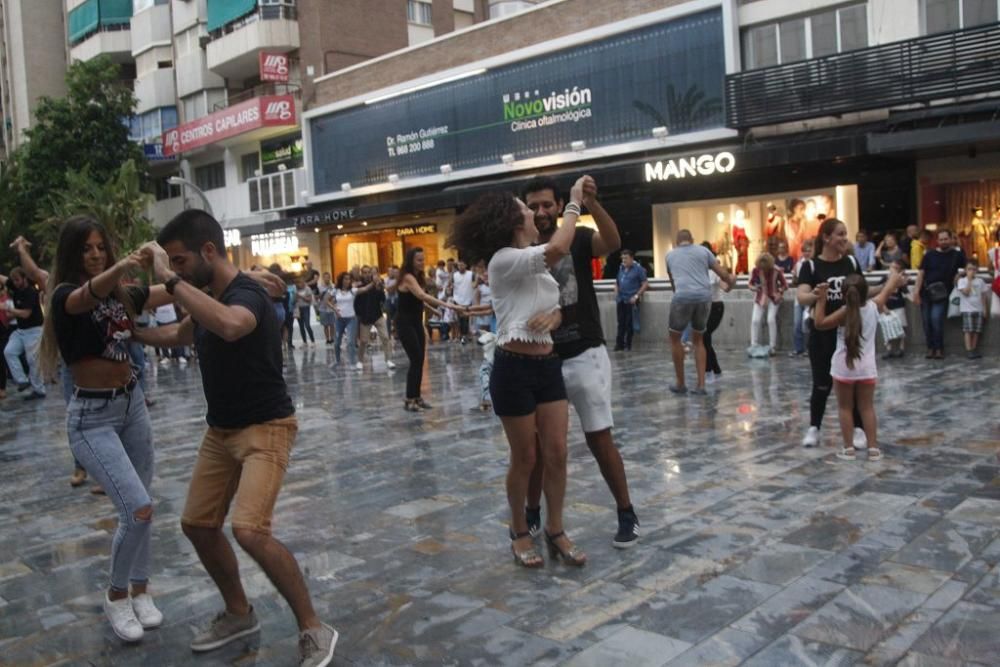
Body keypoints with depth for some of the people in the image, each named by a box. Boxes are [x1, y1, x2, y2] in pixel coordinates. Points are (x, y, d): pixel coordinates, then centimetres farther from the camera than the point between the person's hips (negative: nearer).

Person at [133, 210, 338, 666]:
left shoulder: (246, 294, -22)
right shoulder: (205, 298, 5)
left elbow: (229, 326, -49)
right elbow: (181, 334, 30)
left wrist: (170, 279, -41)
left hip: (265, 428, -9)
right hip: (220, 429, 9)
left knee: (250, 530, -23)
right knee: (197, 524, 13)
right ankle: (239, 614, 33)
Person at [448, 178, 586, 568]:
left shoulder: (537, 265, 14)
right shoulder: (504, 260, -15)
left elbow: (556, 308, 22)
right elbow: (559, 248, -28)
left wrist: (552, 316, 1)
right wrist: (573, 204, -17)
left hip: (548, 365, 7)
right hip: (514, 368, -7)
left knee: (556, 453, 7)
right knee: (525, 458, 5)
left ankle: (555, 532, 21)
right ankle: (520, 533, 24)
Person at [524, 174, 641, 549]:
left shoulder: (579, 239, -5)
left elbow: (612, 243, -27)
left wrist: (592, 204, -43)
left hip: (585, 356, -3)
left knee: (599, 438, 1)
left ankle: (627, 514, 17)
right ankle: (532, 514, 26)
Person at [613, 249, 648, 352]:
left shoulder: (638, 269, -3)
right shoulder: (620, 268, 13)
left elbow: (645, 284, -6)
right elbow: (617, 283, 23)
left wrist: (636, 296, -12)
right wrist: (616, 295, 8)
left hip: (631, 300, -5)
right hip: (621, 300, 5)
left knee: (630, 323, -1)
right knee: (621, 323, 5)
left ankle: (628, 344, 8)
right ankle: (619, 344, 8)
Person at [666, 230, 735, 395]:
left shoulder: (670, 255, 20)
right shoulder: (703, 251, 18)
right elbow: (723, 273, 17)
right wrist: (731, 282, 39)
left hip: (683, 297, -2)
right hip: (704, 297, 2)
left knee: (675, 338, 16)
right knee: (698, 340, 18)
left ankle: (680, 383, 18)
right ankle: (701, 384, 11)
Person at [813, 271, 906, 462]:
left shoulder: (844, 313, -12)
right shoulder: (873, 307, -2)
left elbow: (819, 323, -9)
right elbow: (887, 290, 17)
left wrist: (821, 300, -8)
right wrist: (896, 279, 36)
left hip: (844, 367, -3)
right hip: (867, 367, 3)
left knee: (845, 408, 7)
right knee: (867, 407, 12)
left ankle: (848, 448, 8)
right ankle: (873, 447, 11)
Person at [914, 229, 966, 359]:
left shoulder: (957, 254, 3)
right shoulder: (930, 254, 5)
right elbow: (921, 273, 3)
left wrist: (959, 275, -3)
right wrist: (916, 291, -5)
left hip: (942, 294, -2)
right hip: (926, 293, 2)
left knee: (936, 319, -17)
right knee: (927, 321, 2)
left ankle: (939, 349, -6)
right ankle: (930, 348, 13)